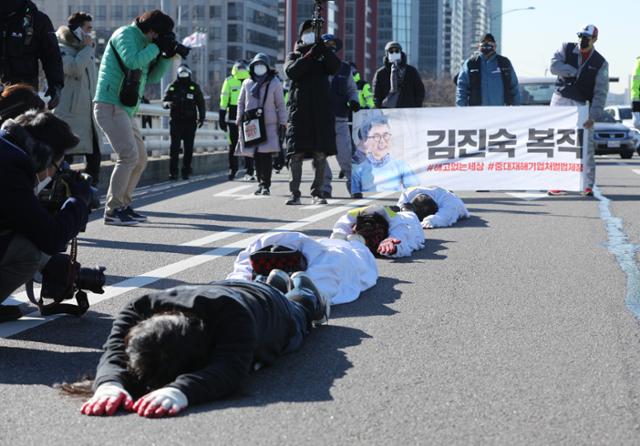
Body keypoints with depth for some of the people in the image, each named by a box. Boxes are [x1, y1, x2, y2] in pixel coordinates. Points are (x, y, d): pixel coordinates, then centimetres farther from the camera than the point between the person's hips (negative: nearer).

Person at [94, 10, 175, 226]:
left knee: (140, 159, 12)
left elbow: (151, 78, 20)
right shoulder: (125, 34, -8)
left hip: (127, 110, 10)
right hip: (110, 105, -10)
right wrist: (156, 47, -14)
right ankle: (112, 211, -14)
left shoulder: (143, 43, 18)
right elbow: (132, 62, -25)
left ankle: (124, 205, 19)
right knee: (129, 155, -18)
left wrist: (167, 56, 7)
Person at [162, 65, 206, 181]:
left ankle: (186, 171, 9)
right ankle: (173, 172, -6)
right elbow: (164, 101, 6)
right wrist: (168, 104, -17)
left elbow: (201, 103, 9)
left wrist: (201, 117, 0)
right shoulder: (172, 87, 6)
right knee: (175, 147, -6)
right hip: (176, 122, -1)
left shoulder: (194, 87, 6)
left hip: (190, 122, 1)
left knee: (189, 148, 2)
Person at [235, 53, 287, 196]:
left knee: (266, 154, -11)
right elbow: (241, 103, 17)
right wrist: (239, 120, 10)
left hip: (269, 124, -3)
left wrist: (282, 123, -1)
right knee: (256, 155, 4)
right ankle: (261, 183, 14)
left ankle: (266, 185, -9)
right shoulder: (247, 83, 11)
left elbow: (280, 104, 4)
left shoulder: (274, 83, 3)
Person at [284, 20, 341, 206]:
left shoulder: (323, 56, 15)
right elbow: (291, 71, -9)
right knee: (296, 153, -6)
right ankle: (294, 193, -4)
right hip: (299, 110, -1)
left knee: (321, 154, -1)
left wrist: (324, 50, -20)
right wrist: (310, 55, -18)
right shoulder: (294, 56, 13)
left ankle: (317, 192, 5)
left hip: (322, 110, 1)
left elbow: (335, 67, -5)